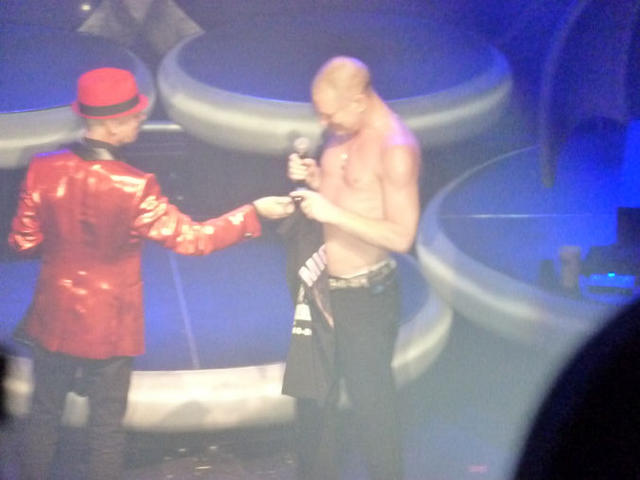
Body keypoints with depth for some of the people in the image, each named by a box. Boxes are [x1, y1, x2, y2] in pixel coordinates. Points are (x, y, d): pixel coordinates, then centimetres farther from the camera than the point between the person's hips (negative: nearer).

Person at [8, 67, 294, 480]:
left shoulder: (44, 171, -14)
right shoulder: (133, 188, -24)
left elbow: (24, 242, -5)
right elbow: (191, 238, -17)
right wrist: (254, 213, -10)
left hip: (54, 317, 3)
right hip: (109, 326, -3)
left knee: (45, 414, 19)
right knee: (107, 426, 12)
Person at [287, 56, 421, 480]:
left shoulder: (396, 149, -21)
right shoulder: (342, 132, 4)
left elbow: (401, 235, -24)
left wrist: (331, 212, -27)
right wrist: (315, 179, -3)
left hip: (365, 296, -8)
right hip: (322, 287, 8)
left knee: (370, 399, 4)